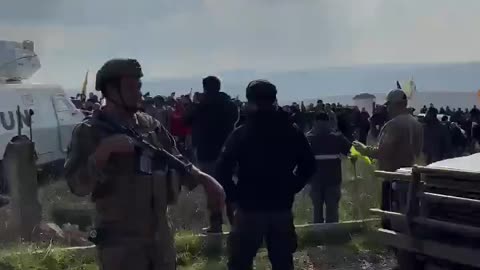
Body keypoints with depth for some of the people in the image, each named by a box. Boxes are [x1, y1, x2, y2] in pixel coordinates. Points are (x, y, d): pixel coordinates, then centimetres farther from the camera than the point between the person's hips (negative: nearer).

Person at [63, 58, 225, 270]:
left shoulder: (150, 125, 8)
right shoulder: (89, 133, -9)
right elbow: (77, 185, -19)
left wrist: (204, 179, 2)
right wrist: (105, 149, -28)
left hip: (160, 237, 6)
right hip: (120, 242, -6)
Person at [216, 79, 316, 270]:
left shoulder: (241, 134, -8)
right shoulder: (292, 131, 2)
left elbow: (222, 170, -14)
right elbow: (308, 165, 8)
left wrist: (234, 196, -2)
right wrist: (290, 189, 12)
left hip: (249, 209, -3)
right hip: (282, 208, 3)